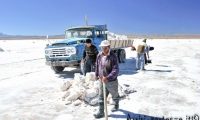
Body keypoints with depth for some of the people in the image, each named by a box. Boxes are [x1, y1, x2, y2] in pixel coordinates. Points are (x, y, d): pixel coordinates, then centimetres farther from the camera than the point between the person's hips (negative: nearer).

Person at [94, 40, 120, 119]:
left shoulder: (113, 57, -24)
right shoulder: (99, 55, -7)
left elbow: (116, 70, -30)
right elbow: (97, 65, 12)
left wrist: (107, 78, -39)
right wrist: (96, 74, 16)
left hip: (112, 81, -4)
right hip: (101, 80, 4)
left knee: (115, 95, 21)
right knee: (101, 97, 7)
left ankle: (116, 105, 50)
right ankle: (101, 112, 17)